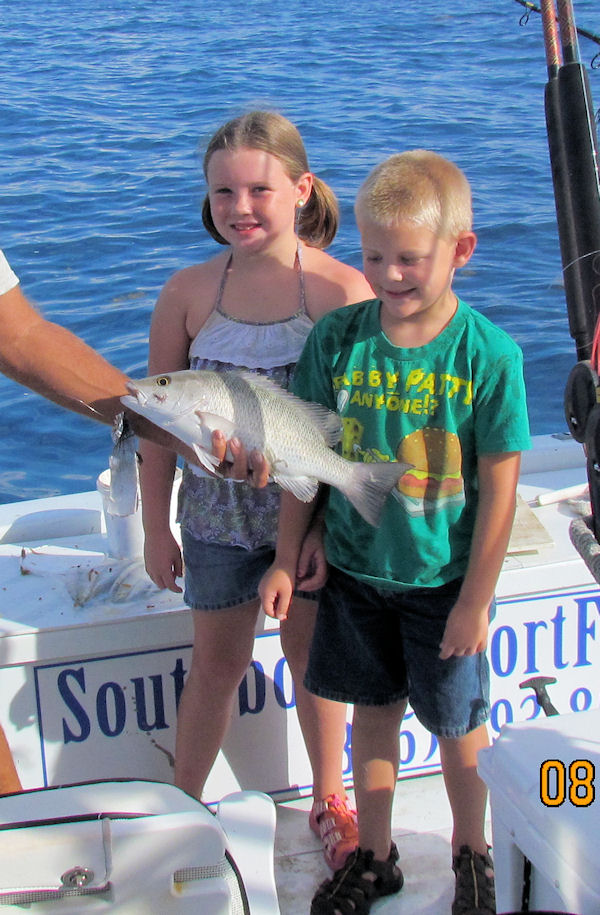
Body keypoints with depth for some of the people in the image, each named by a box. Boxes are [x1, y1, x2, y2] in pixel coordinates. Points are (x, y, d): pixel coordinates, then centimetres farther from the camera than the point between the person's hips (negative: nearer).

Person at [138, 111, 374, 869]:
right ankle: (182, 806, 36)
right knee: (216, 662, 16)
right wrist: (155, 529, 2)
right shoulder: (188, 293, -9)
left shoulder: (342, 290, -15)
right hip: (219, 515, 1)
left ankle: (328, 801, 39)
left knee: (312, 653, 17)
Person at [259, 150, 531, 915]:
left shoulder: (488, 354, -17)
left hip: (444, 581, -2)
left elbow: (499, 486, -13)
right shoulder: (337, 337, -9)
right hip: (356, 571, 3)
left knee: (457, 726, 14)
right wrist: (287, 559, 3)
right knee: (373, 713, 17)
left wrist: (475, 601, -10)